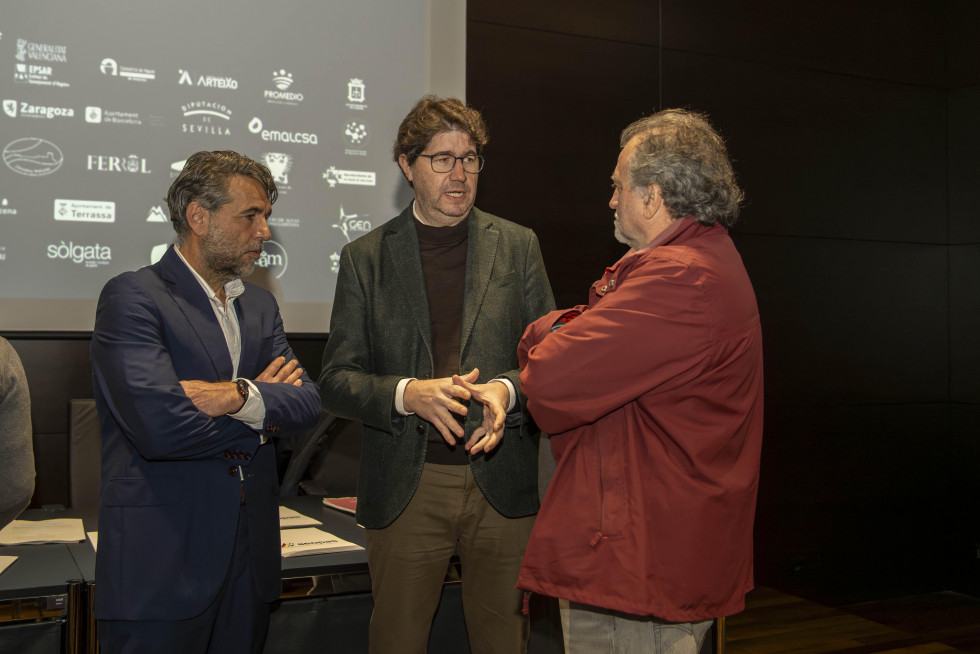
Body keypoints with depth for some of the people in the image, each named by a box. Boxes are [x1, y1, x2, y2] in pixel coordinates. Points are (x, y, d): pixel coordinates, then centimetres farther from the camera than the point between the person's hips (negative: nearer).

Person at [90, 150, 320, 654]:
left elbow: (307, 402, 2)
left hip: (249, 556, 6)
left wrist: (241, 396, -18)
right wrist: (261, 413, -6)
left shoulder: (259, 305, 14)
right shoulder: (131, 297, -9)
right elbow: (159, 426, -22)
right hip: (160, 564, -6)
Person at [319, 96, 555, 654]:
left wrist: (508, 389, -16)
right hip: (405, 490, 0)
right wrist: (407, 394, -18)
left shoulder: (518, 246, 6)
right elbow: (336, 382, 1)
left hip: (502, 483, 1)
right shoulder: (365, 257, 4)